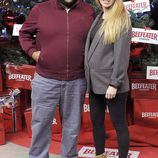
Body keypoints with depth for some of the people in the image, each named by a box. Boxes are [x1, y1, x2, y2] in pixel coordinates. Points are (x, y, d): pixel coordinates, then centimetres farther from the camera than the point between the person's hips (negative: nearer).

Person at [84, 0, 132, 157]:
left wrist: (114, 83, -18)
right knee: (96, 121, 16)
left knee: (119, 124, 4)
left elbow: (122, 54, -15)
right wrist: (88, 78, 9)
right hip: (95, 81, 7)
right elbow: (91, 48, 12)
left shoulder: (122, 20, -9)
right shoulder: (98, 17, 12)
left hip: (111, 83, -7)